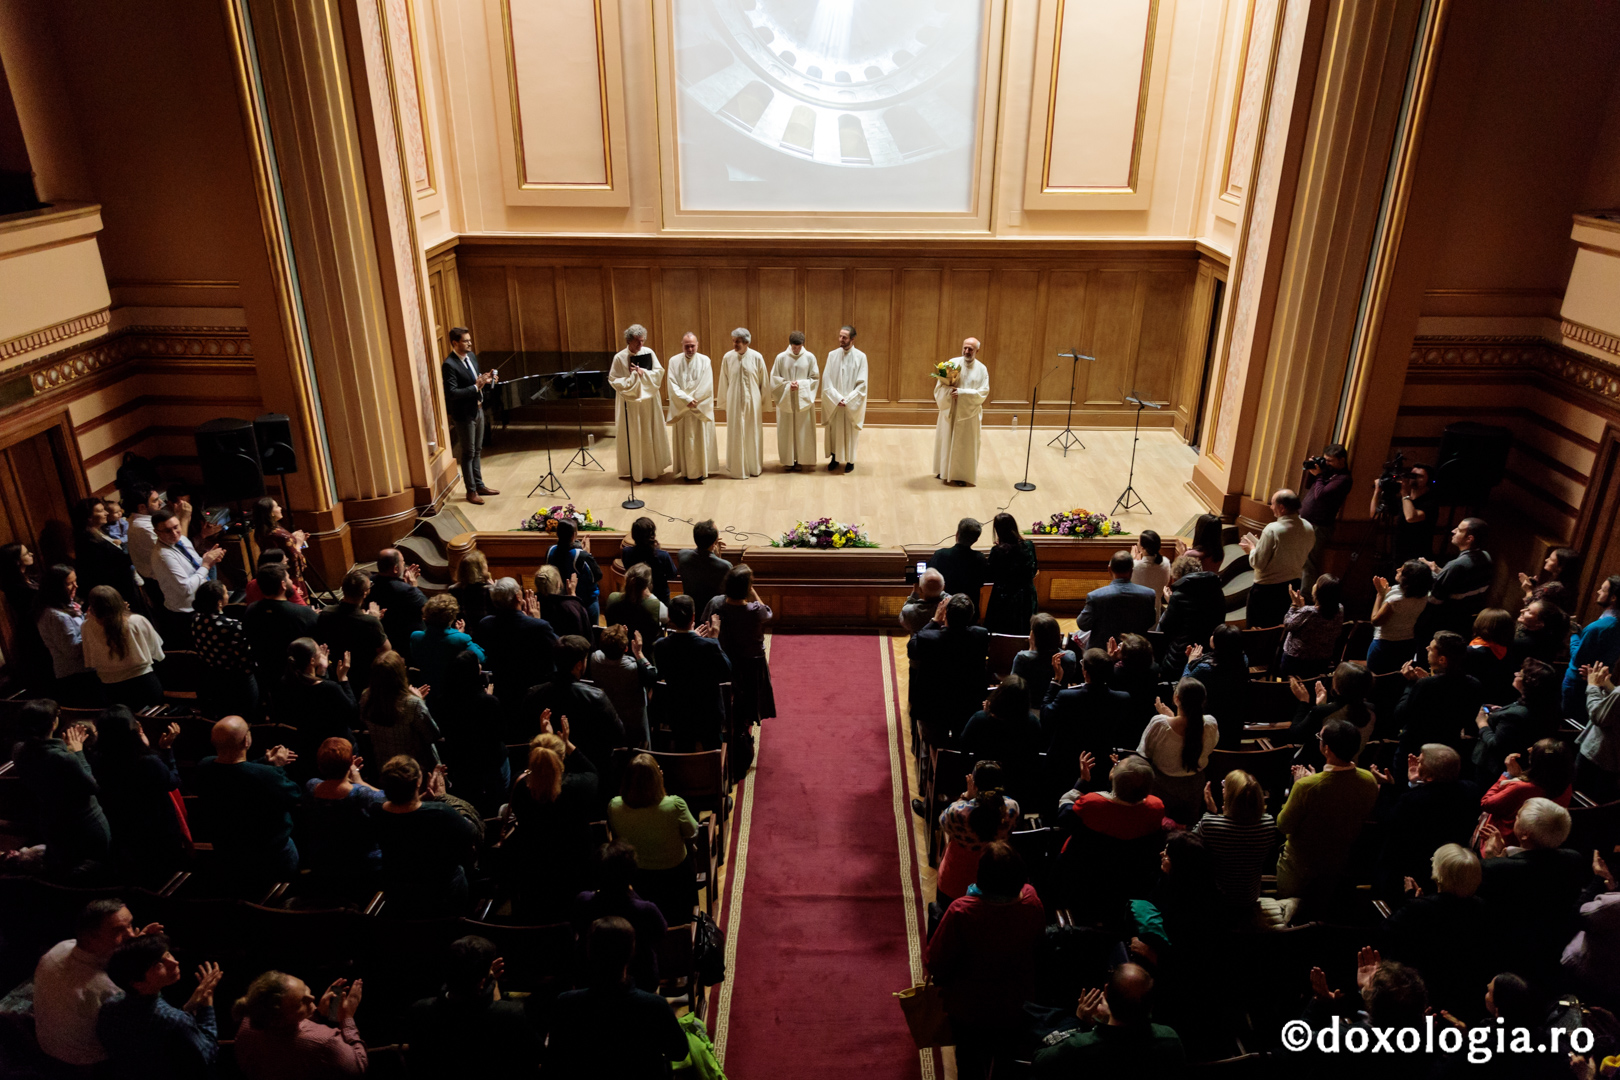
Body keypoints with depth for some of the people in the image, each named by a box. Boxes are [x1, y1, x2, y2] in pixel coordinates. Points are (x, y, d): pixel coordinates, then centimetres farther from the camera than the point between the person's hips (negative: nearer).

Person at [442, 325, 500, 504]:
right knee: (468, 453, 4)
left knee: (477, 451, 18)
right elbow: (452, 393, -25)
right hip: (464, 414, -8)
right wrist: (476, 387, -29)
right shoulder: (449, 365, -20)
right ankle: (471, 491, 15)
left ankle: (479, 485, 29)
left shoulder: (471, 356, 5)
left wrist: (486, 380, -5)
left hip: (477, 409, 8)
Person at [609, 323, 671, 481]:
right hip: (630, 402, -3)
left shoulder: (649, 353, -1)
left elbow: (659, 372, -1)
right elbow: (613, 380, -8)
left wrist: (642, 373, -15)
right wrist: (631, 377, -17)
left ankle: (652, 467, 24)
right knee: (633, 436, 2)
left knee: (651, 434, 11)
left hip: (649, 399, 3)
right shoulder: (619, 357, -9)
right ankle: (635, 470, 11)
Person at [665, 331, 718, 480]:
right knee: (683, 439, 4)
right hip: (681, 409, 1)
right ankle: (686, 470, 11)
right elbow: (672, 386, -8)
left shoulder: (705, 361, -2)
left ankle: (701, 471, 9)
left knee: (701, 439, 2)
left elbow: (707, 386, -8)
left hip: (701, 408, -1)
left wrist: (694, 400, -15)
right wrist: (687, 400, -18)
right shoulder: (674, 361, 0)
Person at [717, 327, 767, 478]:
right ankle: (738, 468, 16)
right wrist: (724, 405, 5)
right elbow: (723, 383, 2)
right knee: (736, 435, 4)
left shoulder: (757, 358, -6)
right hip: (734, 403, 0)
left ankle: (754, 467, 26)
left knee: (753, 435, 10)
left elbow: (763, 383, 1)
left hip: (753, 403, 0)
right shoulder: (728, 358, -5)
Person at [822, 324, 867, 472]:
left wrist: (847, 400, -15)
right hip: (834, 403, 2)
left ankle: (850, 460, 20)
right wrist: (837, 399, -14)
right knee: (834, 431, 9)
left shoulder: (860, 357, -7)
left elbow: (862, 384, -9)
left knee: (850, 432, 6)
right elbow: (826, 380, -4)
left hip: (852, 404, -2)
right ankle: (834, 458, 24)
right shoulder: (832, 355, 0)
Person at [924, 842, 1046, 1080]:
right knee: (1008, 1058, 31)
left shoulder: (961, 911, -38)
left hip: (970, 1009, -3)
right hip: (1017, 1006, 3)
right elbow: (1038, 942, -5)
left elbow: (936, 962, -25)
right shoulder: (1032, 902, -27)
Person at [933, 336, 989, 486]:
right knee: (946, 440, 12)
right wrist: (949, 389, -24)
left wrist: (961, 392, -18)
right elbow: (940, 384, -2)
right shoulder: (952, 363, -2)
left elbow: (983, 392, -11)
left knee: (965, 444, 3)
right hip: (949, 410, 2)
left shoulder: (981, 369, -5)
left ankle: (962, 475, 14)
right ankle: (944, 470, 28)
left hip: (969, 413, -2)